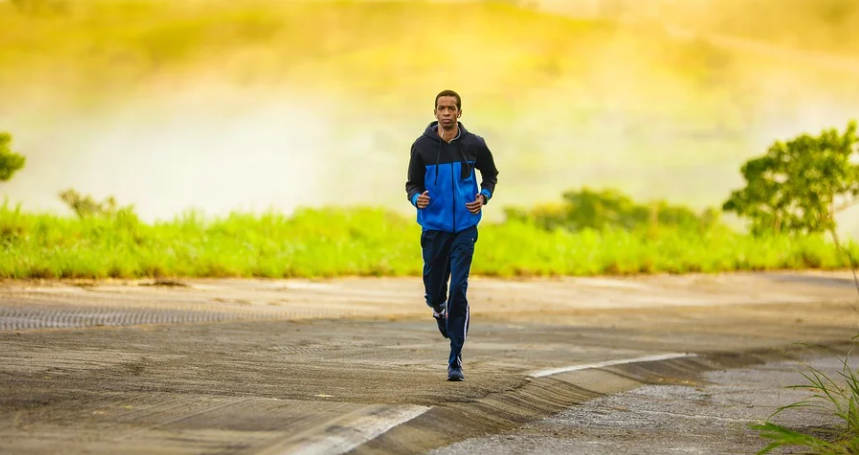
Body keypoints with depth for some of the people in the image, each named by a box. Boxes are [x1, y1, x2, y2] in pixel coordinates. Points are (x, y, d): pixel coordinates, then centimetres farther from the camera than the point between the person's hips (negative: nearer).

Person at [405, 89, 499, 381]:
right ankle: (440, 311, 45)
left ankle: (455, 360, -6)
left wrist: (484, 197, -3)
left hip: (464, 228, -1)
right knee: (434, 293, 6)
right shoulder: (422, 146, -2)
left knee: (458, 291, -11)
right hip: (433, 228, 1)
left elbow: (490, 175, 16)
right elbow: (412, 183, 6)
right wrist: (417, 198, -17)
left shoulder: (474, 145, -1)